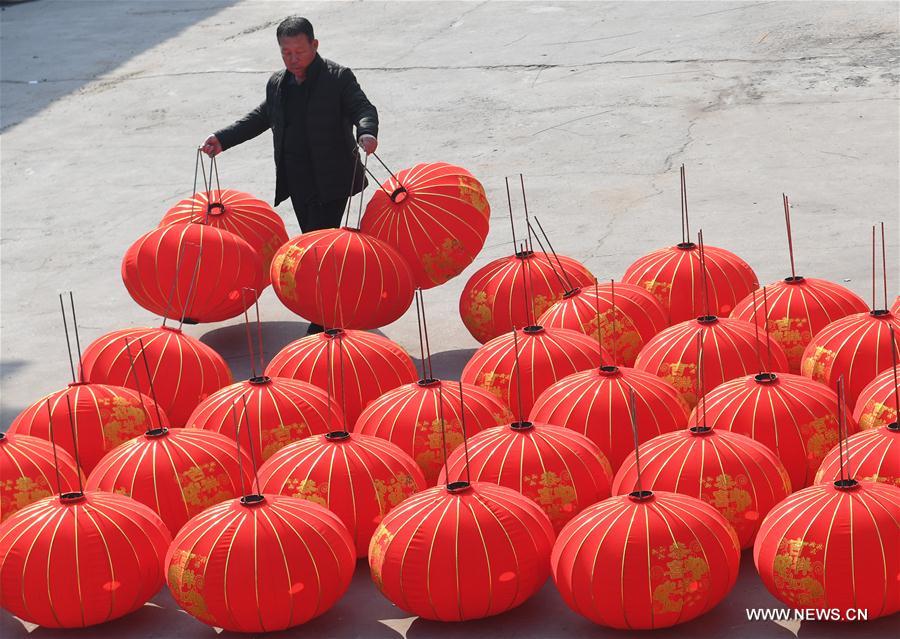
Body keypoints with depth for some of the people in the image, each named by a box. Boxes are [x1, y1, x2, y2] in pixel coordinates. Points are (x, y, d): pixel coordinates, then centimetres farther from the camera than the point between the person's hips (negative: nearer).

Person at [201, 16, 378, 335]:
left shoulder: (338, 78, -7)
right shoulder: (277, 83, 11)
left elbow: (363, 108, -15)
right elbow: (260, 117, 22)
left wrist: (366, 132, -38)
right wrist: (222, 139, 14)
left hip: (330, 180, -6)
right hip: (296, 181, 6)